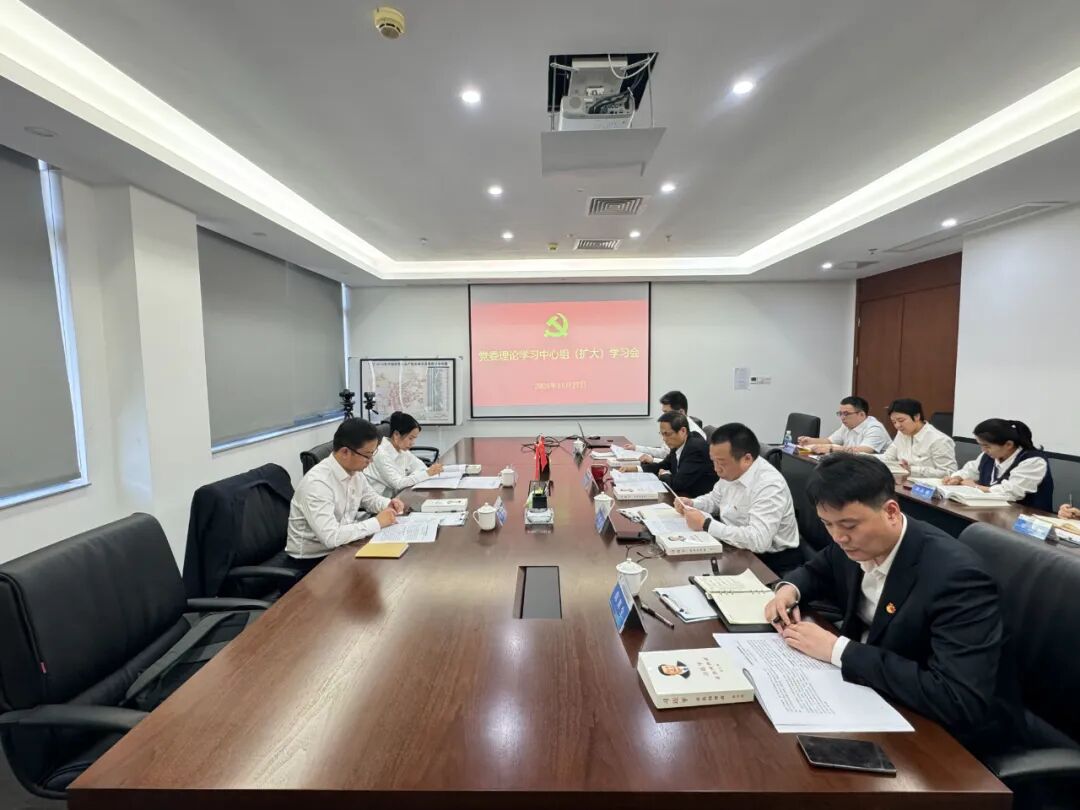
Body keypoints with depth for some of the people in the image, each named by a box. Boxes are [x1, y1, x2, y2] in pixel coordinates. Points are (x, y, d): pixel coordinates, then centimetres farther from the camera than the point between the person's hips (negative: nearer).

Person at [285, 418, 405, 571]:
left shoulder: (355, 471, -5)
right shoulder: (317, 483, -28)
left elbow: (370, 498, 14)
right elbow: (331, 537, -34)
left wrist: (388, 505, -7)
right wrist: (377, 522, -26)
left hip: (341, 546, 7)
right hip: (311, 559, -7)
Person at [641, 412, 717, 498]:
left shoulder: (696, 447, -23)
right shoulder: (677, 446, 0)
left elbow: (678, 483, -27)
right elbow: (661, 467, 15)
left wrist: (664, 475, -7)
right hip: (684, 494, 7)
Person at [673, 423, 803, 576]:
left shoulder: (769, 485, -26)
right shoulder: (730, 471, -1)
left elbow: (758, 540, -35)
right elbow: (714, 499, 18)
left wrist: (706, 524, -28)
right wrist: (691, 504, -2)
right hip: (737, 549, 7)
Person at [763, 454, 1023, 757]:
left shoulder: (954, 575, -30)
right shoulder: (856, 542, -10)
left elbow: (960, 702, -34)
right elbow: (817, 571, 11)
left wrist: (838, 650, -33)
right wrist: (789, 589, -11)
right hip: (874, 689, 6)